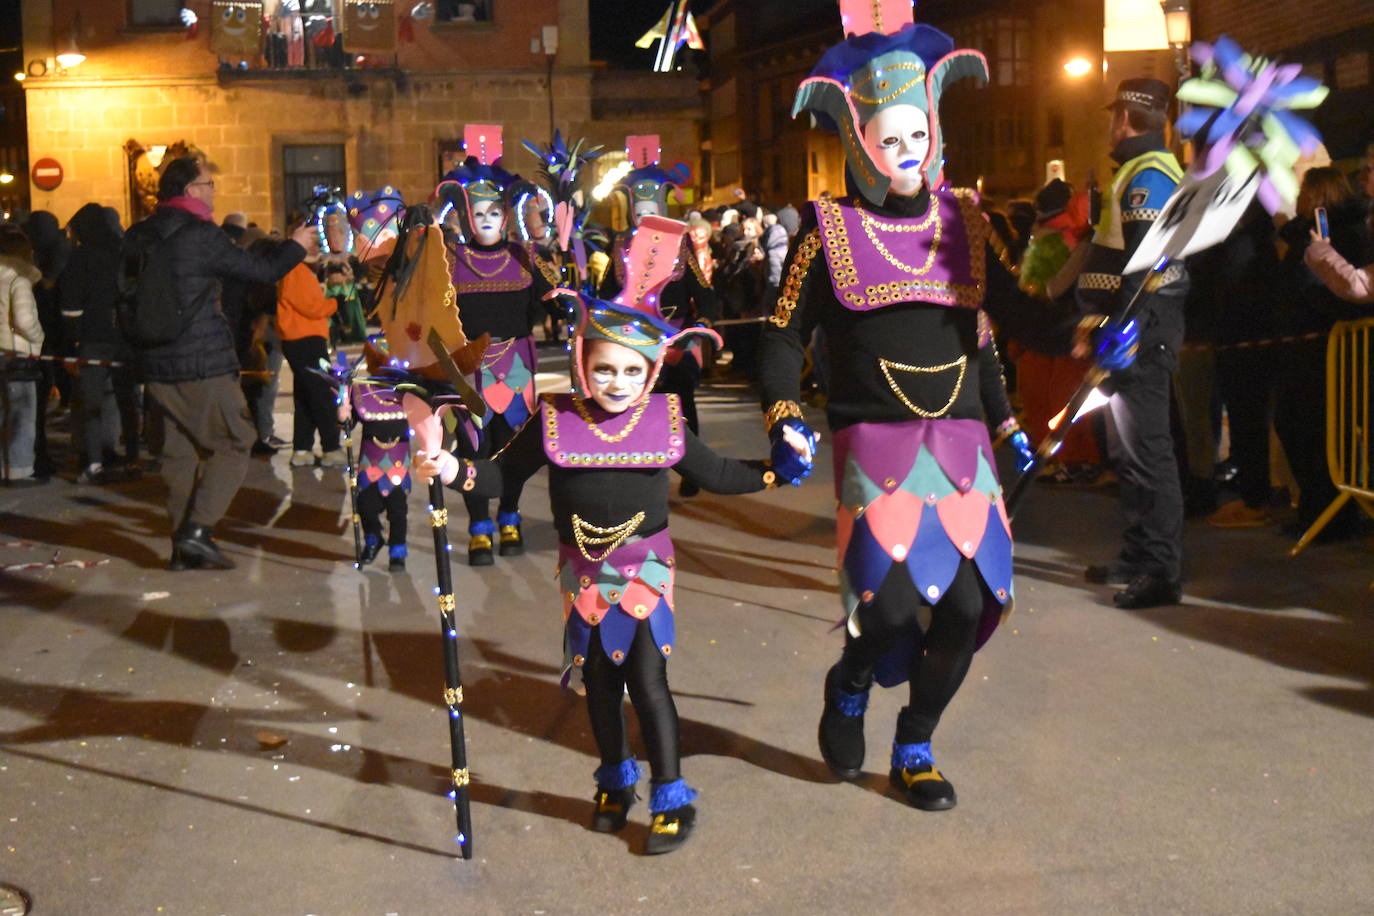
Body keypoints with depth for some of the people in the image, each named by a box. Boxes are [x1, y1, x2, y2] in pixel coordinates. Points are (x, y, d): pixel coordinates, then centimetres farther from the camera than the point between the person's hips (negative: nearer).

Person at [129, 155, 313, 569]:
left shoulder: (137, 237, 9)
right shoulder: (201, 235, -12)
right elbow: (264, 271, -6)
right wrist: (297, 245, 10)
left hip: (157, 364, 7)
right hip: (204, 363, -7)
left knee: (180, 450, 12)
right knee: (233, 443, 3)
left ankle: (183, 546, 14)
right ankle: (198, 529, -10)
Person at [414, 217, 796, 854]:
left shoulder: (663, 420, -5)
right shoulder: (555, 420, -7)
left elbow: (713, 473, 8)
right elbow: (502, 472, -2)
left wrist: (772, 472, 0)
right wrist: (453, 471, -19)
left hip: (645, 567, -2)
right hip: (583, 570, 2)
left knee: (647, 682, -4)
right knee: (598, 682, 15)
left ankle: (672, 799, 11)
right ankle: (617, 781, 37)